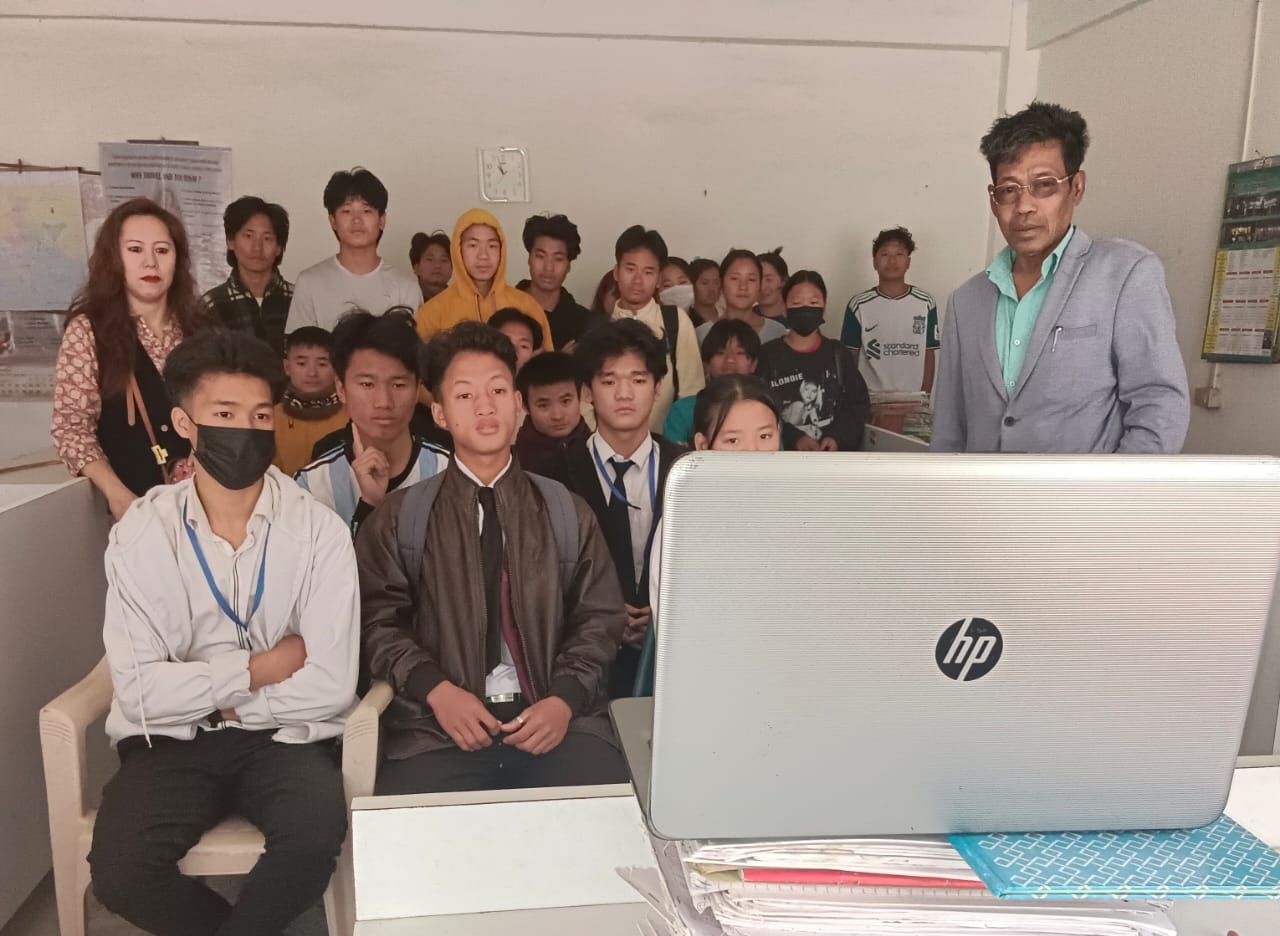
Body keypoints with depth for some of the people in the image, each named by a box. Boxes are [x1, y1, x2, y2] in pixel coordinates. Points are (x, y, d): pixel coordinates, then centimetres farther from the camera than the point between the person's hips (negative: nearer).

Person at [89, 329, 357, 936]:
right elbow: (141, 690, -10)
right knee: (118, 873, -23)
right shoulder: (141, 535, -3)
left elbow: (330, 686, -13)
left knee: (319, 833, -30)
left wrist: (209, 694, -8)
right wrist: (258, 668, -10)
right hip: (172, 742, 2)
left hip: (284, 737, -1)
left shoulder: (317, 529, -8)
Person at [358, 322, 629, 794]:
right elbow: (378, 620, 4)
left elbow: (599, 618, 9)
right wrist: (436, 690, -11)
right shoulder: (401, 517, 10)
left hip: (556, 718, 1)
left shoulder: (568, 512, 12)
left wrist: (564, 699, -7)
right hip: (439, 727, -1)